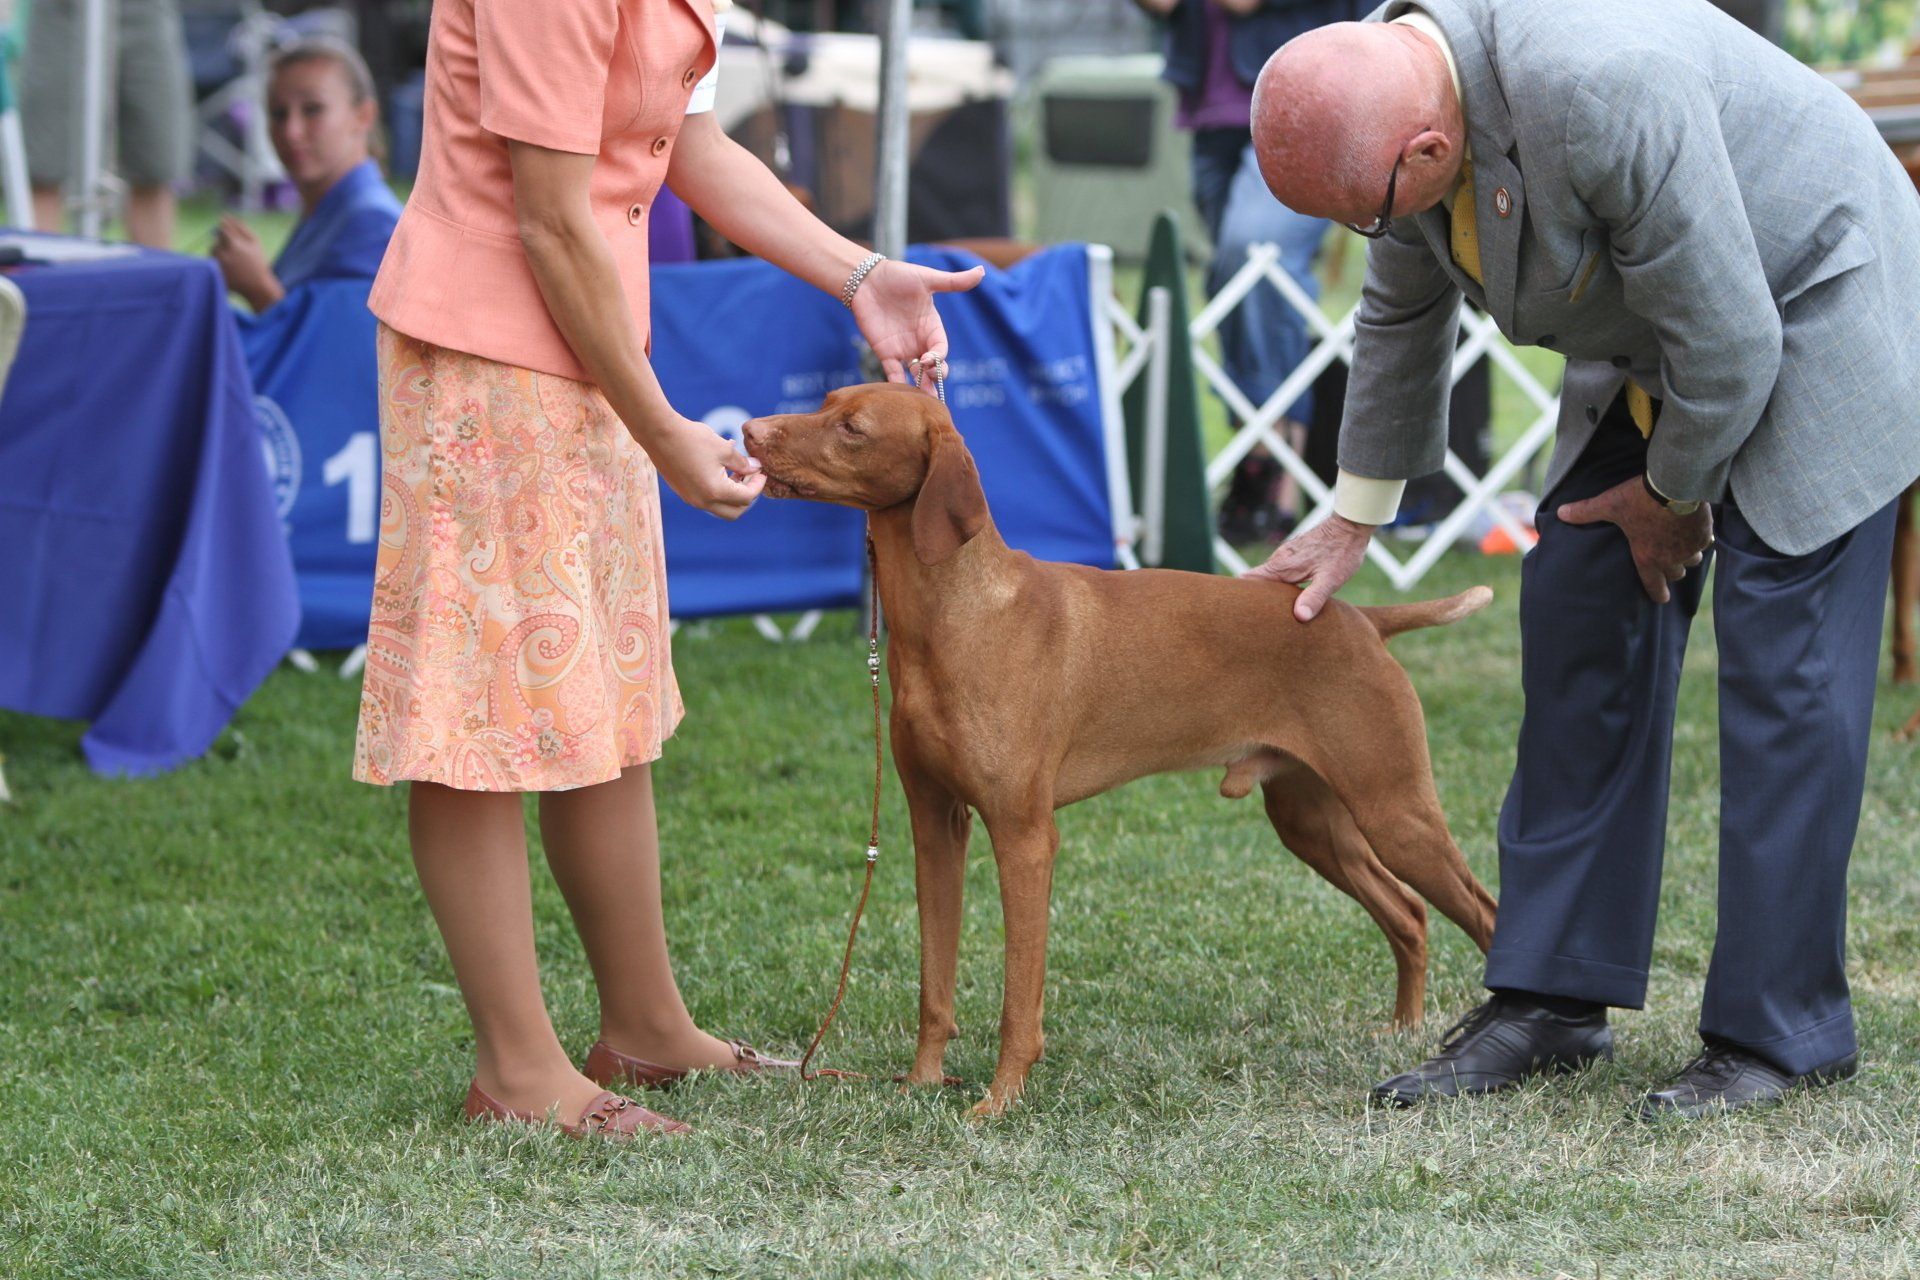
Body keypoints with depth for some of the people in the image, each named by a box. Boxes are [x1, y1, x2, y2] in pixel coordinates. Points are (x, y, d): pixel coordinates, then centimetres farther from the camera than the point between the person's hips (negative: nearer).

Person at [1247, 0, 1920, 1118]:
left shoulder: (1599, 92, -38)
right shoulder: (1389, 94, -10)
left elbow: (1729, 337, -29)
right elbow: (1403, 320, 10)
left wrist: (1672, 495, -11)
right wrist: (1353, 521, 19)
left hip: (1813, 312, -8)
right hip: (1656, 345, 8)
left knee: (1780, 663, -10)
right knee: (1579, 614, 4)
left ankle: (1782, 1035, -2)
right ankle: (1553, 1000, 10)